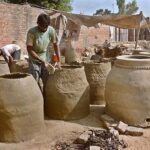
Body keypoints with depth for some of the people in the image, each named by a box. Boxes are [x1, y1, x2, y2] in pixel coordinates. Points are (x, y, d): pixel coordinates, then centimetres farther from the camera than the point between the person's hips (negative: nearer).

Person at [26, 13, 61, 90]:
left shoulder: (51, 30, -13)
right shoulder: (31, 32, -21)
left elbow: (55, 45, -2)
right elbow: (29, 50, -19)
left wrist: (58, 61, -5)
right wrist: (41, 60, -23)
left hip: (46, 59, 3)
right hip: (34, 60, -3)